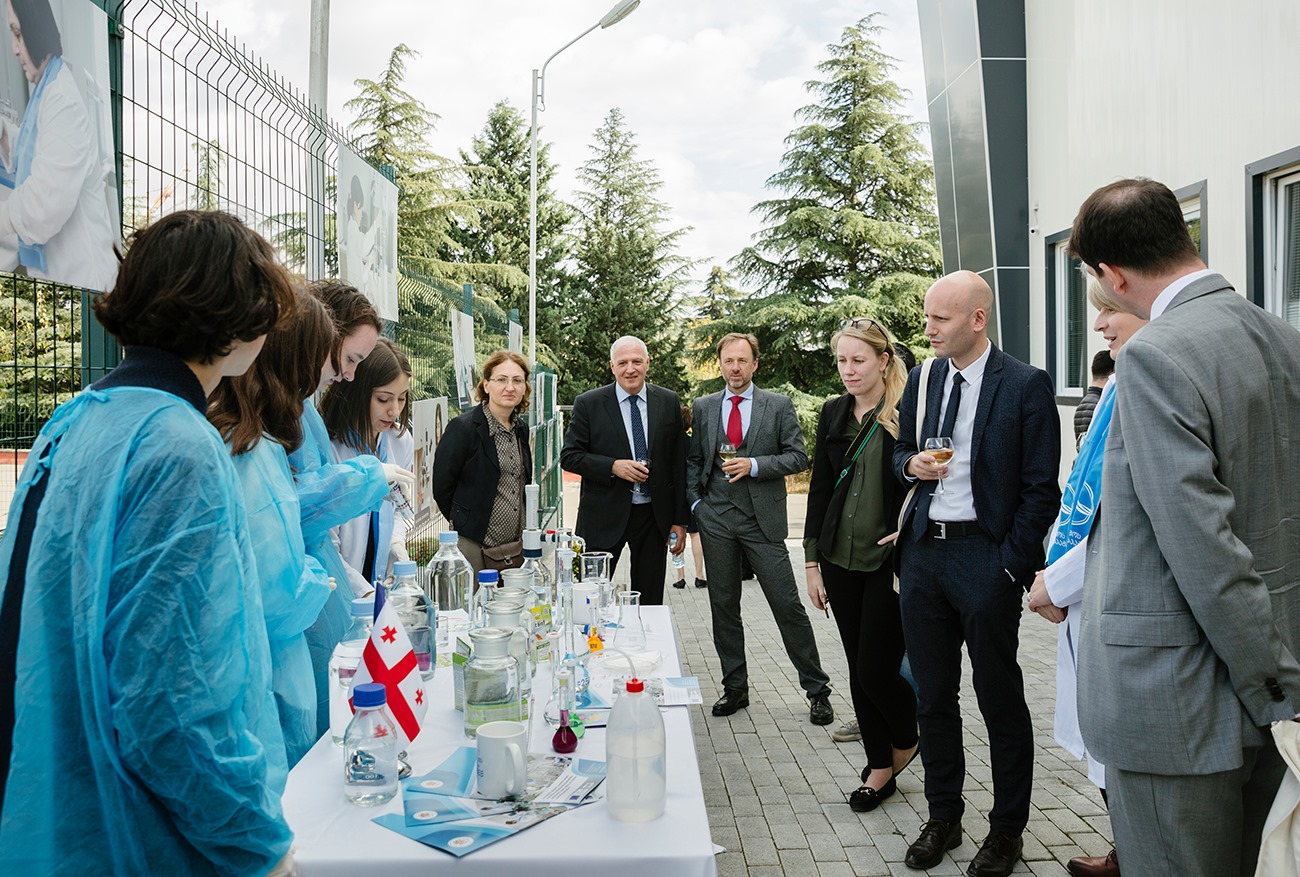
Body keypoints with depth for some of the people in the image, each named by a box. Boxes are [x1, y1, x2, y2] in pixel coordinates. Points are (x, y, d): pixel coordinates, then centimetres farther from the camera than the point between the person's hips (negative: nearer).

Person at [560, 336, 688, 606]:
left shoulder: (669, 402, 4)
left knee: (651, 601, 10)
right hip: (604, 515, -2)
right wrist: (613, 467, -18)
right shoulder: (588, 403, -3)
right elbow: (569, 457, -3)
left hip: (653, 515, 2)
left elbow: (679, 463, 5)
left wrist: (680, 521, 2)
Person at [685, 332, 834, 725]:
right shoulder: (703, 407, 10)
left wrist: (754, 465, -14)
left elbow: (797, 456, -1)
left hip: (762, 518, -3)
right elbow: (693, 460, 14)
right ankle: (735, 688, 22)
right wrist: (695, 502, 3)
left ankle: (817, 689, 10)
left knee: (788, 604, -3)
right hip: (716, 519, 3)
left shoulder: (779, 405, 2)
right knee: (723, 605, 9)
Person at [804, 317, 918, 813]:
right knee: (859, 669, 11)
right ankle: (880, 766, 27)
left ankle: (906, 740, 28)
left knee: (878, 670, -3)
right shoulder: (833, 414, 8)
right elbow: (819, 489, 10)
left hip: (890, 562, -5)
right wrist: (812, 561, 7)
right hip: (840, 561, 5)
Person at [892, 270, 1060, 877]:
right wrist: (911, 464, -4)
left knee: (1001, 701, 8)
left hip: (985, 556, -5)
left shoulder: (1025, 386, -7)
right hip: (923, 552, 5)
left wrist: (1013, 564, -12)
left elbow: (1040, 488, -8)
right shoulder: (922, 379, 10)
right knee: (933, 696, 14)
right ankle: (942, 817, 31)